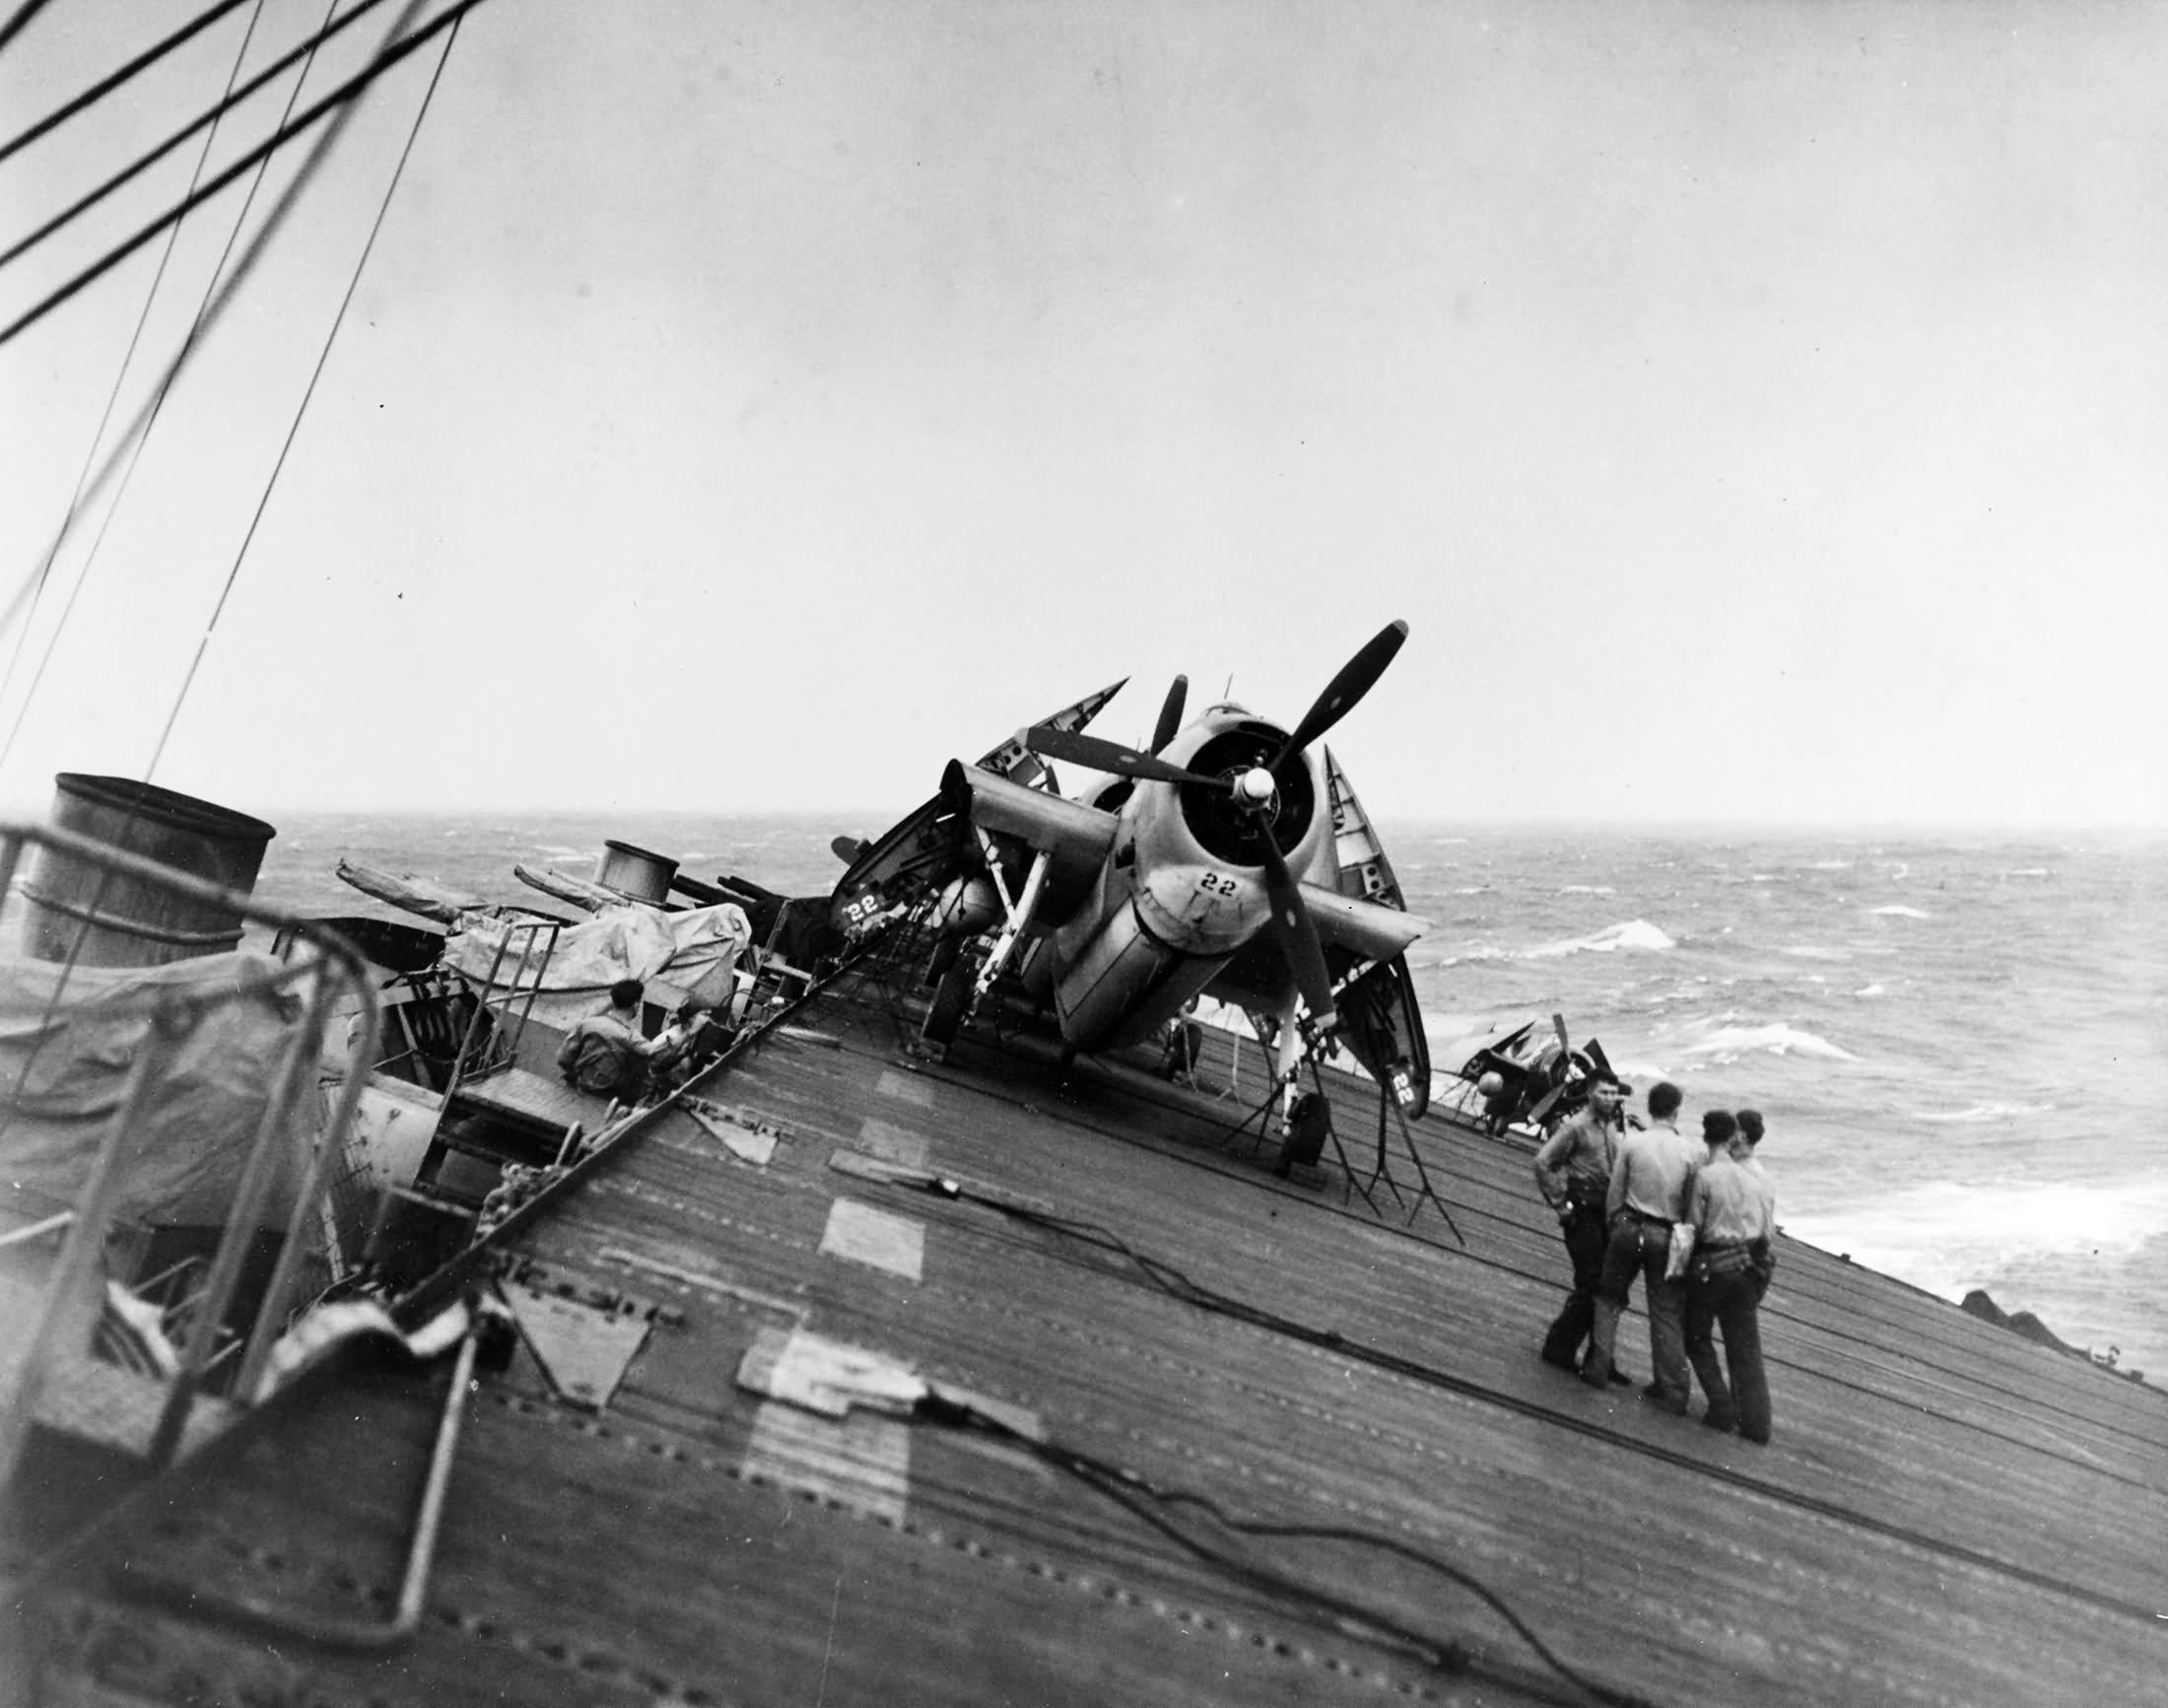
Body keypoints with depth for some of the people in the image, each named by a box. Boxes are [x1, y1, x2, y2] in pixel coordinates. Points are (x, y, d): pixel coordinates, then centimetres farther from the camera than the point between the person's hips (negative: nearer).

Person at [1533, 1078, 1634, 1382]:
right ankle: (1559, 1347, 6)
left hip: (1605, 1214, 7)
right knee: (1589, 1286, -8)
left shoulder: (1612, 1127, 13)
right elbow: (1543, 1162, -14)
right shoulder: (1576, 1127, -10)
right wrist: (1559, 1203, -14)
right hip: (1582, 1214, -7)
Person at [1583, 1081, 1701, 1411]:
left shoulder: (1631, 1142, -7)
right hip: (1667, 1235, 0)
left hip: (1629, 1226, 0)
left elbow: (1615, 1193, -1)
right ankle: (1673, 1390, 12)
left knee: (1610, 1297, 17)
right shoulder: (1691, 1150, -7)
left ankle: (1598, 1368, 15)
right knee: (1667, 1311, 8)